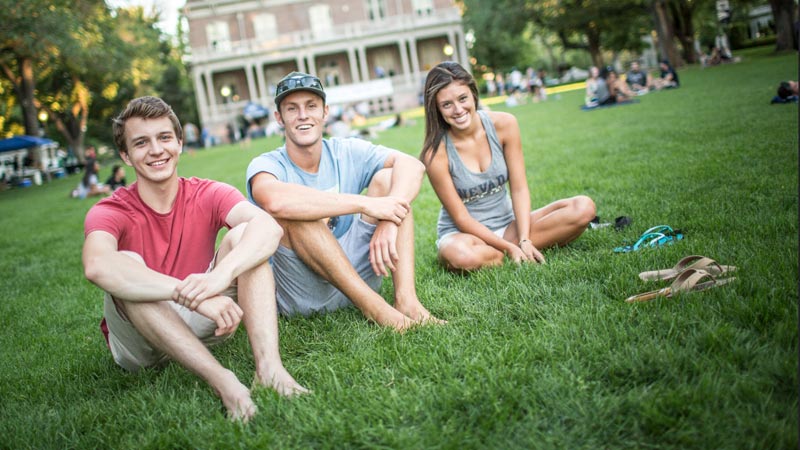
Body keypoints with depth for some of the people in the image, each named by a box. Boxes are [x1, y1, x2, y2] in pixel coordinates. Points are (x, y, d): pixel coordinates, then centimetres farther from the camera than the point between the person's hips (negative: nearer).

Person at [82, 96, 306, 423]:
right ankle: (222, 381, -42)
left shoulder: (207, 195, -5)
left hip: (201, 324, 2)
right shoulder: (109, 212, -11)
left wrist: (221, 274, -47)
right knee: (126, 264, -31)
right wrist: (191, 293, -48)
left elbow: (268, 227, -27)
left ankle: (268, 365, -36)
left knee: (244, 233, -18)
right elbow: (97, 266, -36)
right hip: (140, 343, -1)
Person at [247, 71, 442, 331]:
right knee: (292, 212, -30)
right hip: (303, 297, -4)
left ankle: (406, 298, -25)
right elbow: (275, 201, -35)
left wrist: (389, 222, -31)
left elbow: (412, 166, -13)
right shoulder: (266, 165, -9)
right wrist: (366, 204, -33)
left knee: (387, 178, -10)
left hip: (354, 270, 4)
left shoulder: (345, 152, 2)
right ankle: (373, 307, -30)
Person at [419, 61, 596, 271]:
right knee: (462, 256, -41)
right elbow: (461, 218, -16)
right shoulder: (436, 153, -19)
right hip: (462, 233, -3)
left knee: (583, 207, -14)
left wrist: (524, 241, -21)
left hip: (508, 223, 3)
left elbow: (519, 189, -9)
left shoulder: (504, 124, -10)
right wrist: (509, 248, -22)